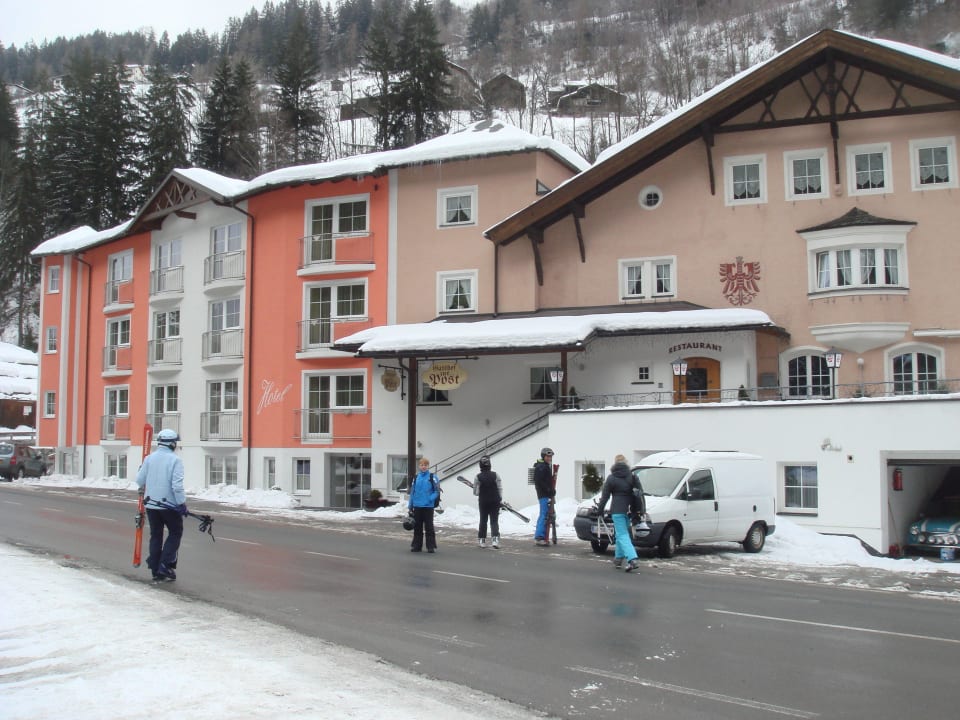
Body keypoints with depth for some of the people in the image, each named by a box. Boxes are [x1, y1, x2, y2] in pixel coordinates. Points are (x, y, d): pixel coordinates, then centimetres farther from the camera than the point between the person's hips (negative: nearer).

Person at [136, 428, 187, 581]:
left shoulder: (149, 458, 1)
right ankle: (165, 565, 0)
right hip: (169, 505, -5)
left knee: (155, 535, 14)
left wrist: (145, 489, 27)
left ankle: (156, 570, 16)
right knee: (175, 533, 11)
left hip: (151, 504, 5)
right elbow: (177, 485, -18)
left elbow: (140, 480, 4)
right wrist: (182, 503, -10)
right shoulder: (175, 460, -12)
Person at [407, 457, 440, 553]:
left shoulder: (432, 477, -4)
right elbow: (412, 492, 10)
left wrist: (430, 499, -18)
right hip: (417, 506, 4)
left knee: (429, 527, 2)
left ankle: (431, 546, 7)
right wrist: (410, 505, 9)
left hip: (428, 506, -4)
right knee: (417, 527, 11)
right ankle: (416, 545, 20)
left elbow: (437, 491, -5)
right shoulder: (416, 478, 7)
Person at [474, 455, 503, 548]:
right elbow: (500, 488, -3)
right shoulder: (495, 475, -7)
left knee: (483, 521, 13)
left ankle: (482, 540, 17)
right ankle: (495, 539, -12)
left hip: (483, 502, 0)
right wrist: (501, 500, 5)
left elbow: (475, 492, -4)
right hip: (495, 502, 0)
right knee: (494, 521, 4)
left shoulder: (478, 477, -9)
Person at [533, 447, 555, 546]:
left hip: (547, 494, 11)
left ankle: (538, 536, 21)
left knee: (543, 515, 15)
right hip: (544, 495, -11)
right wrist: (549, 490, -20)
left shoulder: (546, 466, 21)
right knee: (545, 515, -12)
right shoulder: (541, 467, -12)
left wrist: (552, 490, 11)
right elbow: (539, 481, -21)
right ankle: (540, 537, -13)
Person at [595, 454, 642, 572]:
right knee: (621, 534, 20)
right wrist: (638, 509, 16)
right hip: (629, 509, 5)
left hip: (617, 510, -5)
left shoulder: (611, 478, -4)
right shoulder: (632, 477, 8)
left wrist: (600, 509, 7)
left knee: (622, 535, -7)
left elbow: (605, 496, -2)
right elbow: (638, 493, 10)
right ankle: (618, 558, 28)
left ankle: (632, 559, -22)